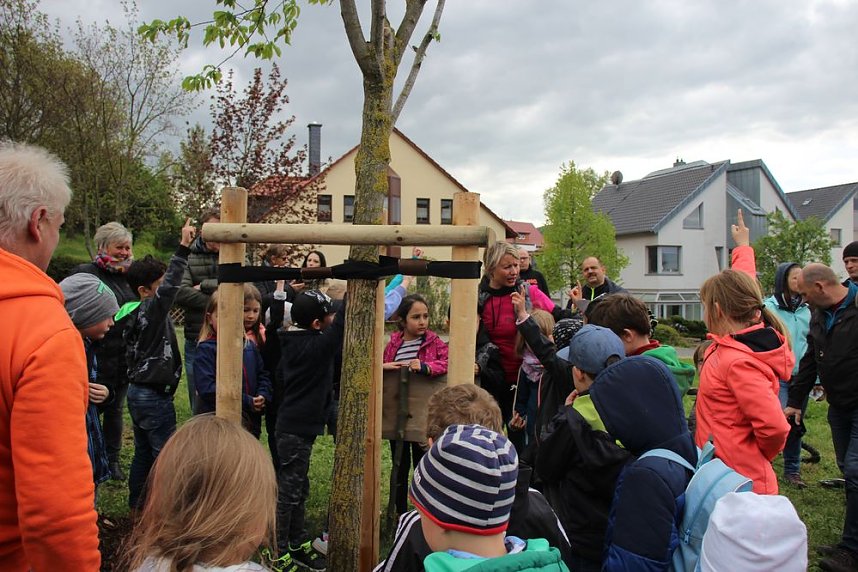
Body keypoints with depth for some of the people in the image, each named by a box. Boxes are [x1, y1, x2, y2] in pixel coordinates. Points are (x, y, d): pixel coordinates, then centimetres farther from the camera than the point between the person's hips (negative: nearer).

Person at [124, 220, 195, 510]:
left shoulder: (136, 314, 8)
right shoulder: (150, 310, -20)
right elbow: (170, 286, -34)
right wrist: (183, 247, -38)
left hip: (138, 392, 9)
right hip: (155, 397, -9)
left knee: (143, 452, 18)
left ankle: (137, 504, 29)